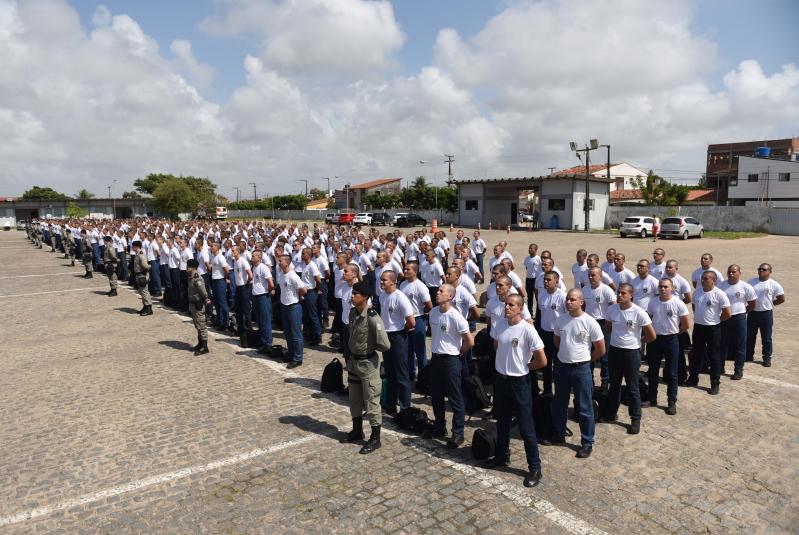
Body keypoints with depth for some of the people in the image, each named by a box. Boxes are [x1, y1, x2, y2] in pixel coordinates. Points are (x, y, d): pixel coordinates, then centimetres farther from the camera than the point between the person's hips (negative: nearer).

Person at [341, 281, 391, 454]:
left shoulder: (373, 318, -25)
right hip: (353, 361, 8)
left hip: (368, 363, -8)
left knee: (371, 401, 4)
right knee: (354, 399, 20)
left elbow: (385, 345, -26)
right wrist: (352, 355, 8)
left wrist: (370, 347, -8)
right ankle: (357, 431, 38)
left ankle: (375, 438, 18)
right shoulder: (352, 313, -1)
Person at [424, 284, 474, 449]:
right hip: (435, 358, 7)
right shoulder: (433, 312, 2)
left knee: (455, 398, 3)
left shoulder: (456, 317, -19)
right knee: (436, 395, 17)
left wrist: (458, 354, -4)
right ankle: (439, 428, 33)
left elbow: (470, 342, -15)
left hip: (451, 360, -7)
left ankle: (458, 433, 16)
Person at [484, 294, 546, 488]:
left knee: (526, 427, 3)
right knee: (502, 421, 21)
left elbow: (542, 360, -17)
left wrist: (524, 366, -4)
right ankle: (502, 455, 39)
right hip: (500, 379, 6)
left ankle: (534, 468, 16)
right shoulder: (500, 323, -1)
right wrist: (503, 362, 9)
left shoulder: (527, 329, -20)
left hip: (519, 382, -6)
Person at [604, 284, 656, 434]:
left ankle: (636, 419, 18)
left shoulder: (639, 312, -17)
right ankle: (612, 413, 33)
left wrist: (637, 342, 2)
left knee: (632, 388, 5)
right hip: (614, 351, 4)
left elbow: (652, 335, -9)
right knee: (614, 384, 18)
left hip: (631, 353, -4)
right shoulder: (611, 309, -4)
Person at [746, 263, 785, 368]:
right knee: (749, 336, 12)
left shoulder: (774, 284, -7)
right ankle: (749, 355, 25)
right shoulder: (751, 281, 2)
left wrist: (770, 304, 0)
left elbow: (781, 299, -3)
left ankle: (767, 358, 17)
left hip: (766, 314, -3)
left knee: (766, 338, 6)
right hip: (752, 313, 3)